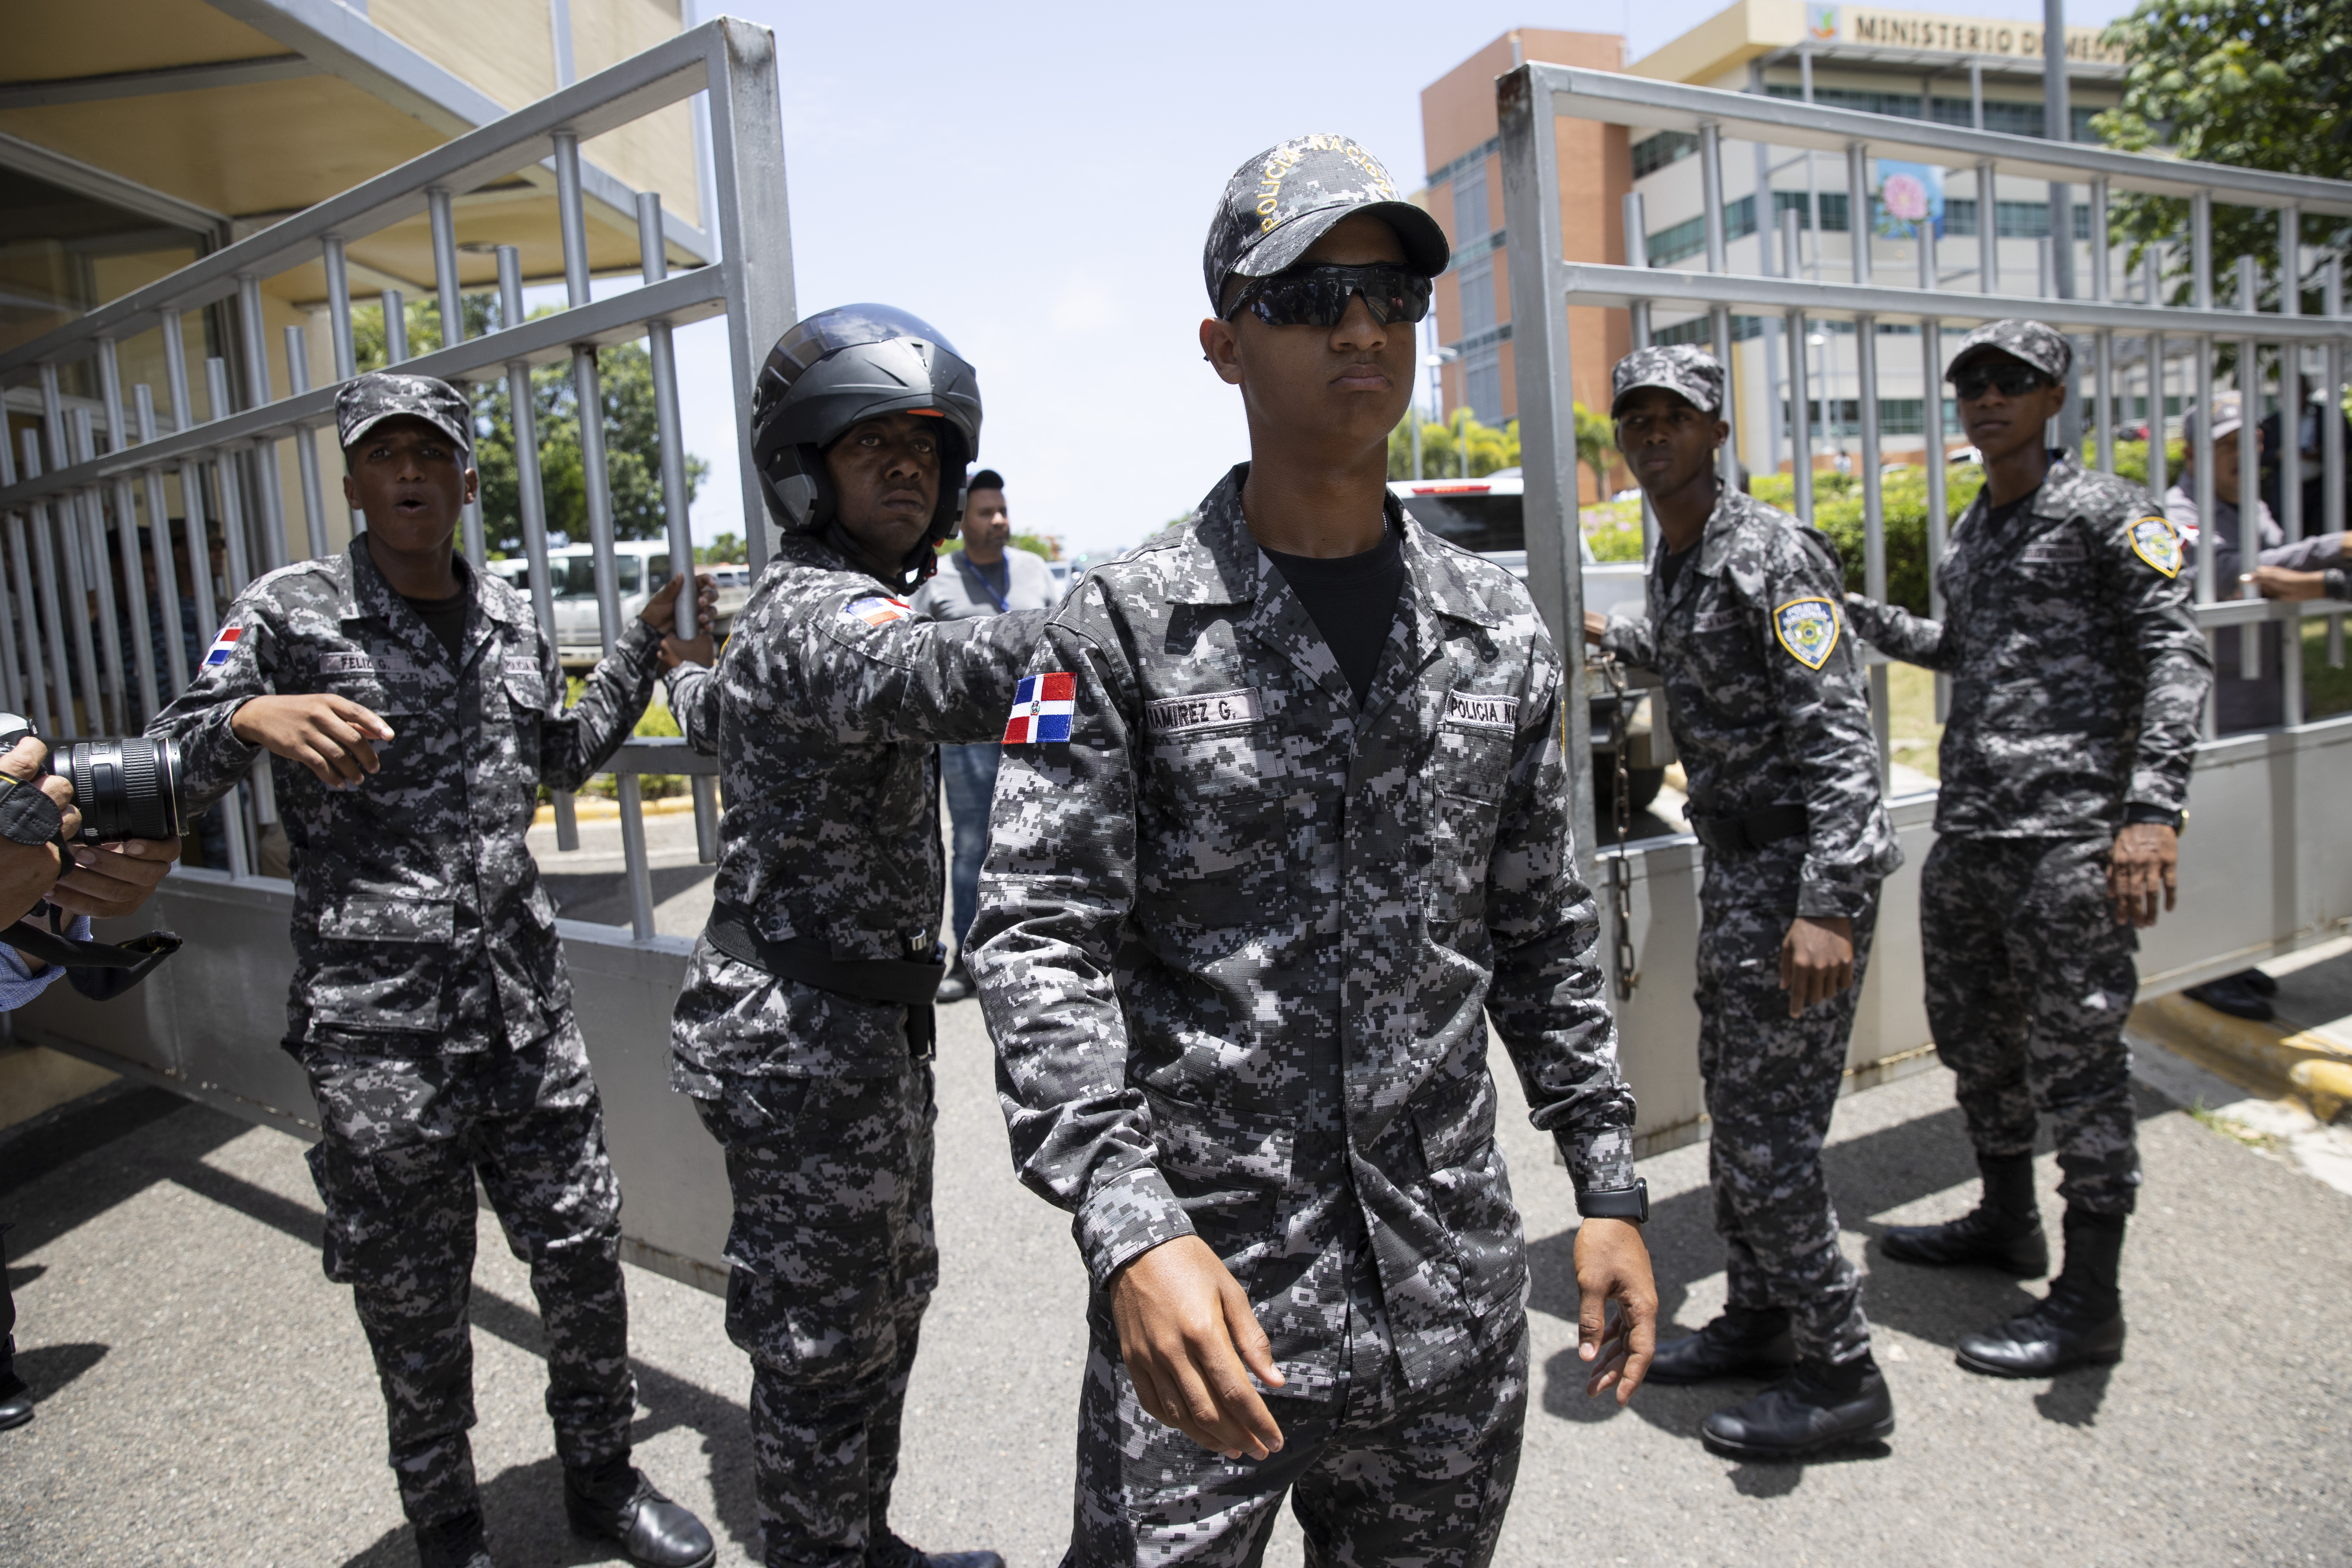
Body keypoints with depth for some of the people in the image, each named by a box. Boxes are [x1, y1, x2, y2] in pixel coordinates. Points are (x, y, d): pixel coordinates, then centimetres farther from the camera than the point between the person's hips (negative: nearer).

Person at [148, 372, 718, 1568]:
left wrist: (642, 651, 17)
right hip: (378, 1025, -4)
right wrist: (251, 716, -28)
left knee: (582, 1247, 12)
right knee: (413, 1300, 10)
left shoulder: (511, 620, 9)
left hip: (525, 1005, 4)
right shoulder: (291, 611, -4)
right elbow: (166, 776, -8)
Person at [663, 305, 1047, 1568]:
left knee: (886, 1308, 23)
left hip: (868, 1025, 11)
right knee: (825, 1345, 5)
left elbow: (710, 711, 33)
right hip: (811, 1039, -11)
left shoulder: (812, 604, 14)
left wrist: (694, 675, 51)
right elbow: (942, 678, -44)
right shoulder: (817, 611, -20)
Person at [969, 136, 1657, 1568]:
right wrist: (1131, 1230, -23)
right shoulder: (1124, 628, -8)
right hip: (1200, 1289, -3)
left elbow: (1546, 936, 10)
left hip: (1453, 1294, 4)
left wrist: (1611, 1189, 7)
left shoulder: (1501, 631, 5)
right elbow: (1040, 942, -12)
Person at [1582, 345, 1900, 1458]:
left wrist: (1829, 906, -32)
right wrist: (1609, 634, 50)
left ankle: (1840, 1378, 11)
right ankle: (1758, 1322, 33)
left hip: (1798, 870, -9)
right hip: (1734, 864, 9)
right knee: (1734, 1113, 17)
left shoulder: (1768, 556, -16)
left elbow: (1839, 737, -24)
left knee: (1772, 1133, -5)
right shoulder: (1671, 564, 11)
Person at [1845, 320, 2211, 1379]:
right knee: (1972, 1035, 16)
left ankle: (2089, 1302, 8)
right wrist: (1854, 614, 19)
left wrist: (2153, 809, -23)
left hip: (2067, 831, -8)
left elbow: (2173, 650, -12)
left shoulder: (2103, 512, -4)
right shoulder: (1969, 533, 18)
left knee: (2074, 1054, -3)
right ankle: (2008, 1222, 35)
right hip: (1965, 829, 8)